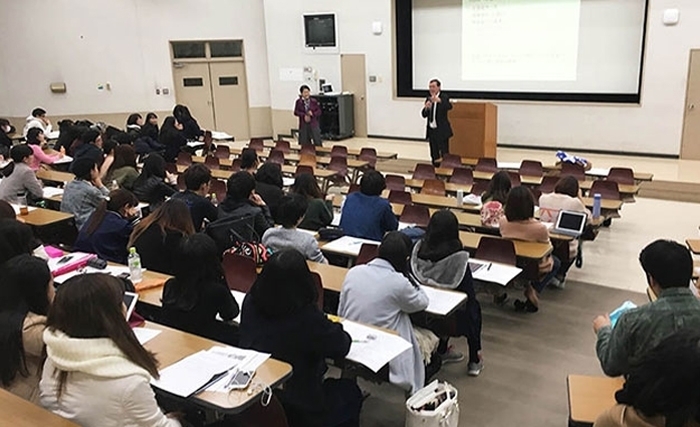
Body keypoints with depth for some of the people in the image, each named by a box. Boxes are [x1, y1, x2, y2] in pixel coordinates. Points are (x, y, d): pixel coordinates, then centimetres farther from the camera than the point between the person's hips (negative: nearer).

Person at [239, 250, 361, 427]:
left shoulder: (251, 302, -12)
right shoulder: (307, 316, -29)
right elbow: (341, 347, -14)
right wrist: (335, 328, 7)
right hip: (298, 410, -6)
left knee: (331, 386, 30)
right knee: (351, 392, 22)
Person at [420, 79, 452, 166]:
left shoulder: (444, 97, -8)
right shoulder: (428, 99, 9)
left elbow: (449, 107, -29)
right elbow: (424, 115, 7)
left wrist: (439, 100, -47)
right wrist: (426, 108, -16)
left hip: (442, 130, -6)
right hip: (431, 130, 6)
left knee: (444, 154, -4)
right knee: (434, 155, 12)